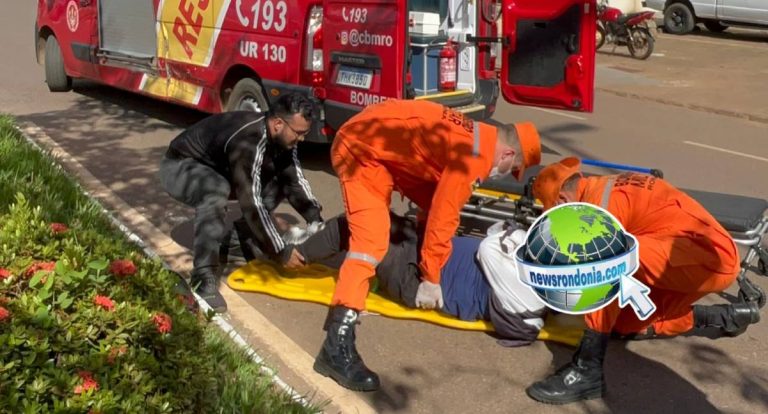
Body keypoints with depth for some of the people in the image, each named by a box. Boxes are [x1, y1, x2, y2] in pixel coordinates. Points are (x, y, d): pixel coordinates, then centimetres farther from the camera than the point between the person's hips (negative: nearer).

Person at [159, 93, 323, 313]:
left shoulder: (280, 135, -11)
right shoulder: (247, 141, -37)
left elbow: (295, 179, -2)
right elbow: (250, 202, -39)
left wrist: (316, 221, -14)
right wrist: (281, 251, -34)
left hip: (219, 168, 8)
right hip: (179, 167, -8)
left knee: (278, 182, -2)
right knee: (216, 191, -40)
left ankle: (238, 237, 8)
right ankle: (204, 280, -32)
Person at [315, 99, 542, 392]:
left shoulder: (479, 137, 9)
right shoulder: (473, 155, -20)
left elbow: (442, 203, 23)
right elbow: (444, 216, -19)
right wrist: (431, 278, -10)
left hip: (381, 139, 10)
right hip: (360, 147, -10)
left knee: (433, 202, 17)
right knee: (372, 237, -21)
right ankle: (337, 346, -28)